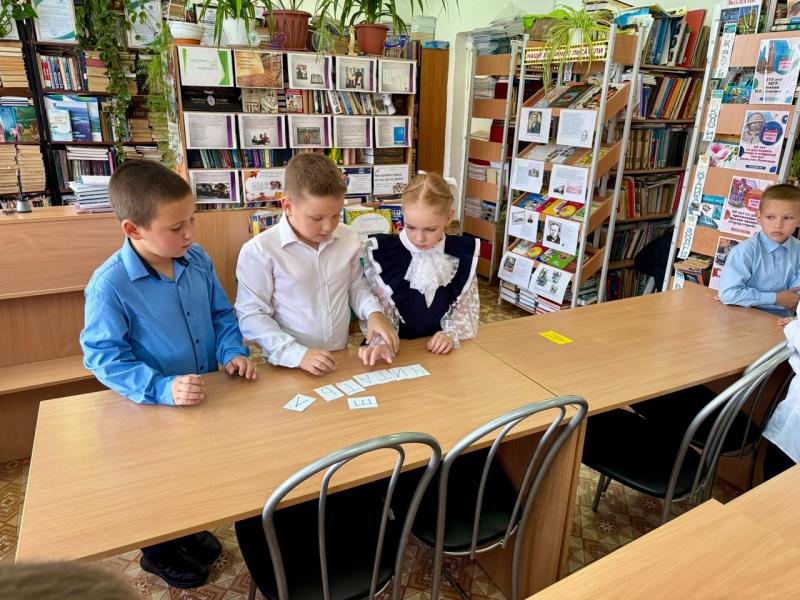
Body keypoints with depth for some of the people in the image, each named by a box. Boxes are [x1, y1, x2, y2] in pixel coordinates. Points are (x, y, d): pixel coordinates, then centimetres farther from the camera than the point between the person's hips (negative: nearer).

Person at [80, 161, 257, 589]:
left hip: (209, 398, 5)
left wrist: (233, 353, -12)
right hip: (155, 409, -5)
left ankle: (188, 530, 55)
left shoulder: (198, 261, -8)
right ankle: (158, 552, 48)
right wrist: (162, 388, -33)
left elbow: (221, 314, 4)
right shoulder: (109, 285, -26)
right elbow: (104, 357, -23)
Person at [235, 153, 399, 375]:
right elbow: (251, 316, -9)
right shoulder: (259, 252, -11)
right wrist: (298, 354, -18)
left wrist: (374, 312, -2)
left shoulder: (348, 239, 2)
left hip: (341, 362, 2)